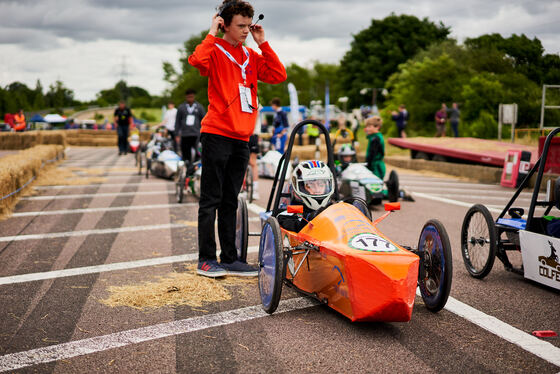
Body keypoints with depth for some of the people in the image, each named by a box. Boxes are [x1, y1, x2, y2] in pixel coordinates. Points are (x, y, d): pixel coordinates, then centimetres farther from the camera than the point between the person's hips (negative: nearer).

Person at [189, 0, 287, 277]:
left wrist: (263, 43, 6)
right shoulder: (215, 50, -1)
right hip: (216, 134, -6)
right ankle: (206, 260, 6)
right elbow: (197, 60, -24)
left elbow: (278, 75, 8)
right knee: (211, 199, -2)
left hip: (241, 139, 6)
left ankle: (229, 259, 16)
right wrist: (212, 34, -11)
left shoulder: (251, 56, 18)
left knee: (230, 201, 10)